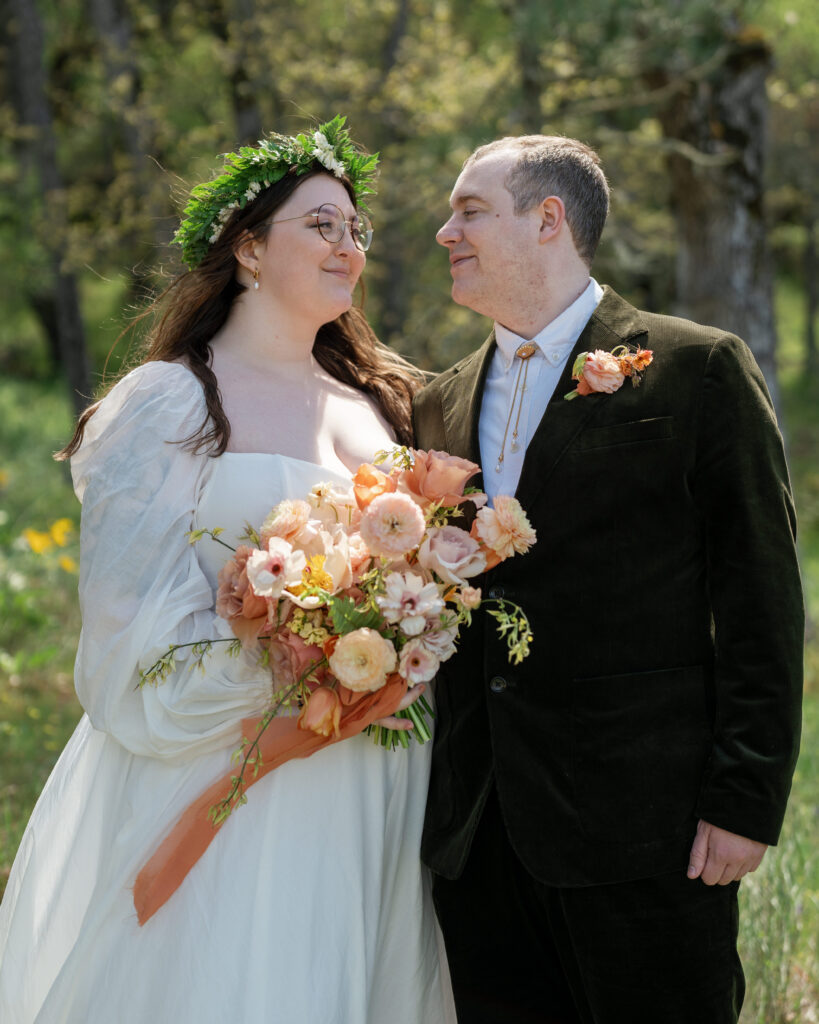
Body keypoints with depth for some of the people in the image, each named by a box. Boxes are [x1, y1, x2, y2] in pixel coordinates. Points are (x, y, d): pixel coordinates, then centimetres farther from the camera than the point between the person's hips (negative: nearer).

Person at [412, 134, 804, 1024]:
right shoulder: (439, 407, 15)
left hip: (642, 834, -5)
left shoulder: (696, 370, -3)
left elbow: (761, 600, -6)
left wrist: (746, 800, -11)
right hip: (477, 840, 5)